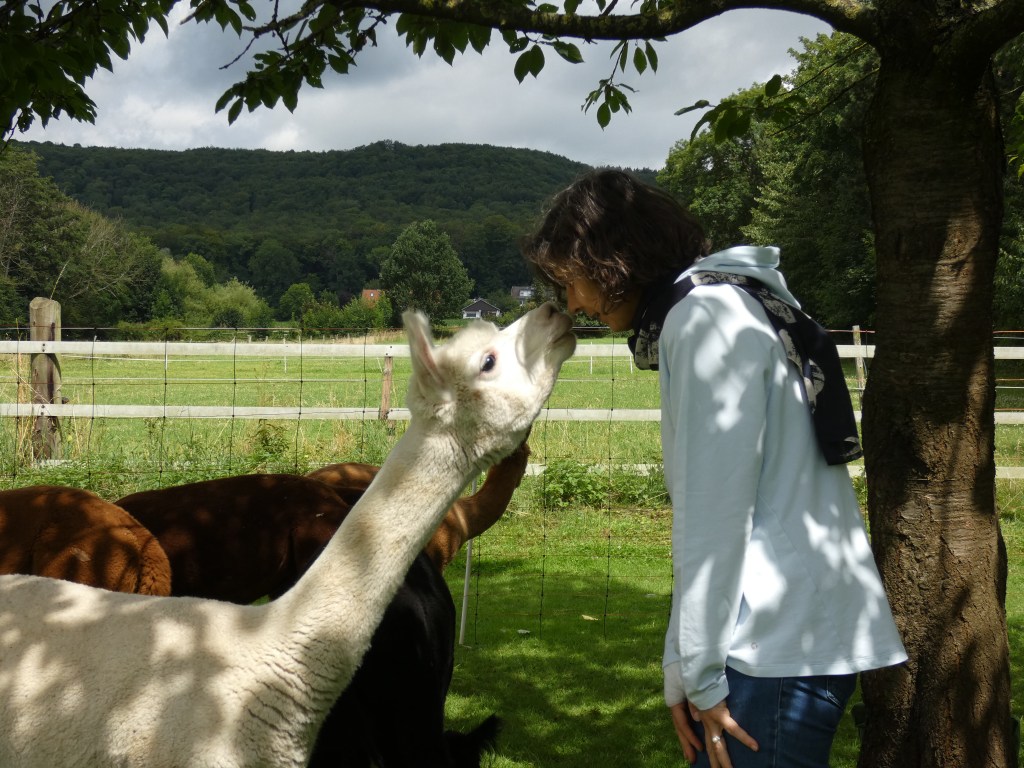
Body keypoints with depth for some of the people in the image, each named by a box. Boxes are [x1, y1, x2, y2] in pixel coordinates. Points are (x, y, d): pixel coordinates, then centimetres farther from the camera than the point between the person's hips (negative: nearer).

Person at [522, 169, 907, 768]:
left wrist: (702, 672, -11)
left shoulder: (706, 317, -10)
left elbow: (715, 510, -15)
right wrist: (683, 662, 14)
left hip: (784, 648, -9)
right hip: (780, 636, 9)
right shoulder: (720, 309, 19)